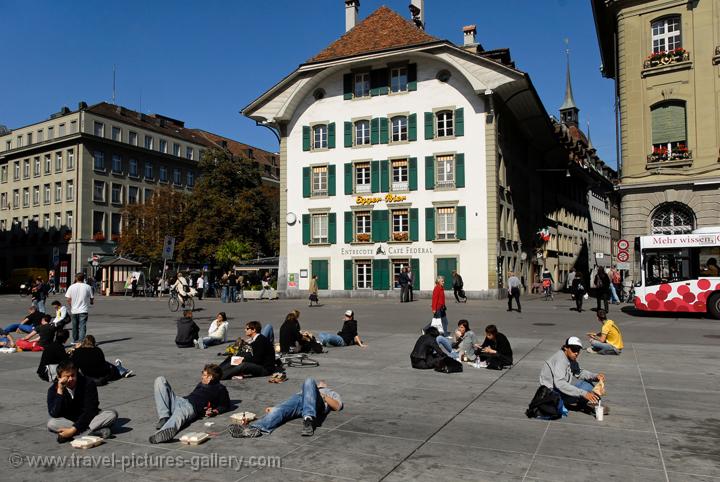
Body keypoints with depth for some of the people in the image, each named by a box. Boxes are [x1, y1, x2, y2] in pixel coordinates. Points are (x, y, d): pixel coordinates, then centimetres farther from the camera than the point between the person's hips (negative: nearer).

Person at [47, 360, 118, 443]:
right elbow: (55, 415, -21)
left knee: (112, 414, -25)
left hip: (89, 418, -1)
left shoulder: (88, 384, -16)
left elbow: (89, 411, -19)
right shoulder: (53, 389, -10)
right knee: (51, 423, -32)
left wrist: (73, 429, -30)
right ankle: (96, 431, -33)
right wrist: (60, 392, -29)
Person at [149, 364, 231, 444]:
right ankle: (164, 417, -22)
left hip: (192, 406, -8)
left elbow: (225, 405, 8)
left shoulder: (220, 388, 16)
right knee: (160, 380, -7)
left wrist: (214, 411, -8)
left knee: (178, 415, -44)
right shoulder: (201, 384, 37)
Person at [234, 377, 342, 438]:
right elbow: (289, 405, 24)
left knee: (309, 381, -33)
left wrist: (323, 395, 2)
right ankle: (255, 428, -54)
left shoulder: (331, 393, 40)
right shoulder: (302, 391, 44)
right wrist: (274, 408, 6)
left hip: (318, 403, -3)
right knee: (278, 410, -28)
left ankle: (308, 420, -50)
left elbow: (337, 406, 16)